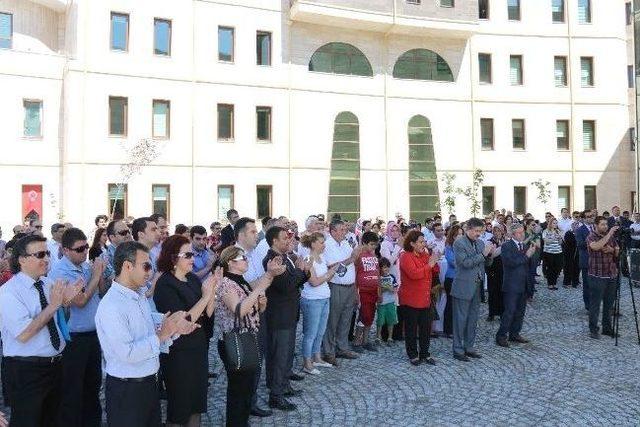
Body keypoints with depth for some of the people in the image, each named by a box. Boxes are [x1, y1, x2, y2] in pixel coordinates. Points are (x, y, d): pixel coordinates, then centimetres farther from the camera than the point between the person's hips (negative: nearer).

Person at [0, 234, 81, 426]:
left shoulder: (49, 283, 2)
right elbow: (23, 334, -26)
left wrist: (66, 299, -5)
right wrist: (52, 305, -24)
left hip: (55, 365, 7)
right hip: (25, 370, -6)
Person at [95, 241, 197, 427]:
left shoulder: (140, 295, 8)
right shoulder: (111, 306, -22)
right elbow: (127, 353, -28)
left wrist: (174, 329, -5)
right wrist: (162, 334, -22)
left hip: (149, 383, 8)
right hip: (126, 390, -8)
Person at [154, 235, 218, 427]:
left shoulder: (193, 279, 3)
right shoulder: (165, 285, -17)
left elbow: (207, 314, 1)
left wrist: (212, 290, -13)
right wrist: (205, 296, -23)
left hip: (199, 349, 7)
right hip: (178, 355, -7)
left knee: (197, 403, 18)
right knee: (179, 408, 9)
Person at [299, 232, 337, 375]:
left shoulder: (321, 258, 9)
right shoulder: (308, 259, -14)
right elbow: (314, 282, -19)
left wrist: (333, 271, -4)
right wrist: (330, 273, -13)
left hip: (324, 299, 8)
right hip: (312, 300, -8)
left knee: (320, 332, 15)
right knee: (310, 333, 2)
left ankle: (316, 359, 29)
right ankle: (307, 364, 12)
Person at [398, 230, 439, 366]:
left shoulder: (425, 255, 10)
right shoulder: (406, 257, -13)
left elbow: (434, 272, 17)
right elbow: (414, 274, -27)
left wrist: (434, 261, -2)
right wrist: (429, 264, -21)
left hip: (425, 299, 7)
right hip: (410, 300, -7)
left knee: (426, 327, 11)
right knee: (411, 328, 5)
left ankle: (425, 353, 23)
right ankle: (413, 355, 17)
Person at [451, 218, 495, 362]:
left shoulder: (480, 243, 10)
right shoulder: (459, 243, -11)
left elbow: (487, 263, 13)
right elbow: (465, 263, -20)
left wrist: (489, 254, -6)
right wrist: (482, 254, -21)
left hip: (477, 287, 7)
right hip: (463, 287, -7)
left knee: (473, 319, 15)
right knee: (461, 319, 2)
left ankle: (469, 347, 27)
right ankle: (458, 350, 12)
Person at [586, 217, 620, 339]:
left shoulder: (611, 237, 10)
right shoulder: (591, 237, -8)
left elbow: (618, 252, 12)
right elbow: (596, 246, -30)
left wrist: (612, 250, -10)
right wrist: (609, 233, -29)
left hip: (611, 275, 6)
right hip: (597, 276, -6)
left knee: (609, 304, 12)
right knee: (595, 304, -1)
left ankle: (607, 328, 23)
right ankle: (593, 330, 7)